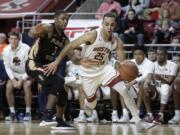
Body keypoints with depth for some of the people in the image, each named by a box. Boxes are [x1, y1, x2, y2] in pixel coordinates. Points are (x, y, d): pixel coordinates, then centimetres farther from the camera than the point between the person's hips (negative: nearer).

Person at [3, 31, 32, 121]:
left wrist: (21, 80, -21)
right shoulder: (6, 50, -9)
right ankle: (12, 113, -13)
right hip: (14, 74, 4)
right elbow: (7, 67, -3)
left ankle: (28, 113, -25)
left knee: (27, 85, -31)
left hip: (26, 74, -4)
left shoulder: (26, 48, -21)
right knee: (8, 86, -21)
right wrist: (13, 80, -16)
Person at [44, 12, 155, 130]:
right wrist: (56, 62, -25)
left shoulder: (117, 42, -15)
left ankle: (138, 122, -13)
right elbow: (70, 46, -22)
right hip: (88, 72, -2)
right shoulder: (92, 35, -27)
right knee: (91, 101, 12)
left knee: (124, 90, -16)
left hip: (105, 68, 2)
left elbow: (122, 61, -5)